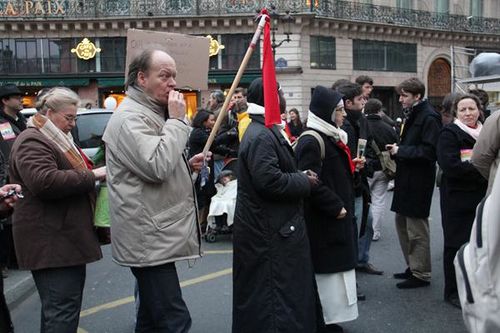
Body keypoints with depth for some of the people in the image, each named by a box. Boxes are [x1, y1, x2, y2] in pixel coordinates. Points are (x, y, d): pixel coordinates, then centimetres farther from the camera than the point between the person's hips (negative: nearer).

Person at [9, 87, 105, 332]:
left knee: (59, 308, 16)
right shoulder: (32, 142, -12)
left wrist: (95, 173, 13)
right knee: (62, 311, -10)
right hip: (51, 243, -11)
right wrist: (92, 176, -20)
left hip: (66, 237, 11)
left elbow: (70, 174, 33)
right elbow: (45, 182, -28)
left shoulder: (56, 139, 22)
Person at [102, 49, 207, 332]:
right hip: (149, 237, -11)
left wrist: (188, 165, 9)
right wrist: (177, 120, -17)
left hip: (157, 234, 11)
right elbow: (156, 167, -28)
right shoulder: (130, 117, -15)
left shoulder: (151, 113, 19)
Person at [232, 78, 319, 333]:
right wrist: (305, 182, -14)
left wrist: (300, 177, 7)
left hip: (270, 226, 11)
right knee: (276, 291, -2)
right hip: (269, 231, -11)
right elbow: (270, 181, -28)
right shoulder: (262, 136, -20)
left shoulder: (265, 131, 14)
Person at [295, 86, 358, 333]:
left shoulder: (330, 137, 13)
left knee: (334, 269, 14)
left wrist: (352, 167, 9)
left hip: (336, 217, 10)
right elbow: (312, 183, -24)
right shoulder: (311, 142, -18)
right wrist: (336, 207, -19)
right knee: (326, 270, -2)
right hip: (323, 221, -10)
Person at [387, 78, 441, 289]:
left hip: (418, 182, -10)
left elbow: (429, 151, -21)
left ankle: (421, 275, 12)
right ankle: (413, 267, 29)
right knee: (402, 223, 16)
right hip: (406, 179, 10)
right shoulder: (412, 115, 15)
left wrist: (400, 150, -17)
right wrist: (397, 150, 4)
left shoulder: (429, 117, -15)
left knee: (416, 228, -1)